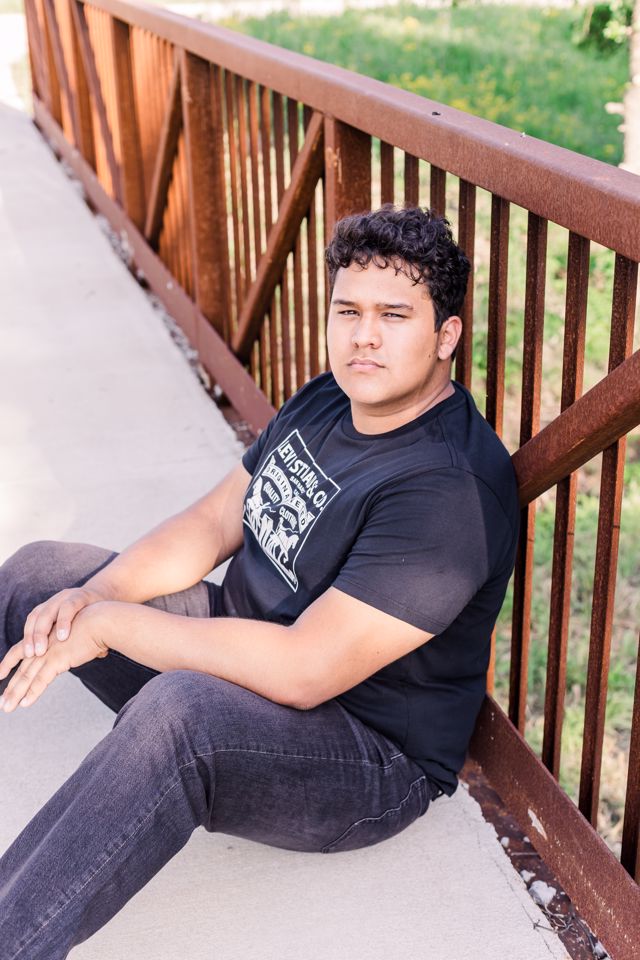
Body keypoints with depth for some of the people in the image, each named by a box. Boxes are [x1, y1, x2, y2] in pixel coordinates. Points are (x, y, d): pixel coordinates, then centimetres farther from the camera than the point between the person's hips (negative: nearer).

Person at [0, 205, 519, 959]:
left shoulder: (451, 492, -28)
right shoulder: (325, 401, 1)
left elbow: (305, 670, -32)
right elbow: (215, 519, 7)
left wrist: (111, 624, -24)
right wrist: (94, 594, -12)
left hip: (371, 760, -9)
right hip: (249, 648, 9)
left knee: (177, 712, -40)